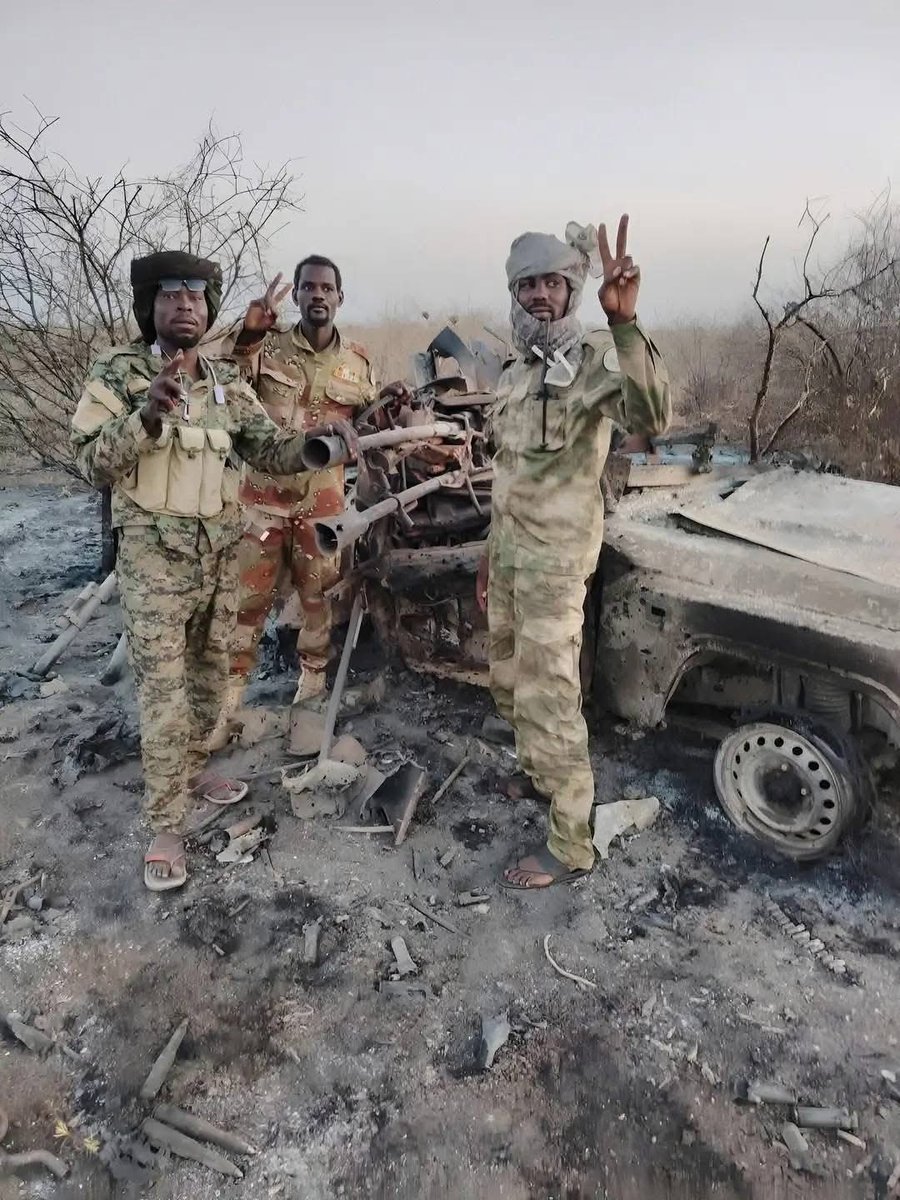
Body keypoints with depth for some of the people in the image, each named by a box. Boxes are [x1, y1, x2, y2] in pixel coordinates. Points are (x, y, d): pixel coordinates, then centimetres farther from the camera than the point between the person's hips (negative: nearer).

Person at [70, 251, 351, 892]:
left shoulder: (227, 381, 9)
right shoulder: (119, 372, -4)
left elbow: (272, 449, 5)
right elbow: (94, 464, -10)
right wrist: (148, 413, -26)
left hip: (222, 552, 5)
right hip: (155, 557, -5)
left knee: (210, 671, 16)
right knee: (164, 690, -5)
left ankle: (192, 767, 37)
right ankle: (167, 826, 4)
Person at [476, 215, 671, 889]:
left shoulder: (593, 359, -13)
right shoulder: (517, 373, 13)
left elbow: (652, 417, -35)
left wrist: (624, 323, -47)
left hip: (556, 556, -8)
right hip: (509, 549, 9)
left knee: (549, 697, -6)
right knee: (509, 680, 21)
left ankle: (572, 847, 7)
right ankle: (540, 772, 44)